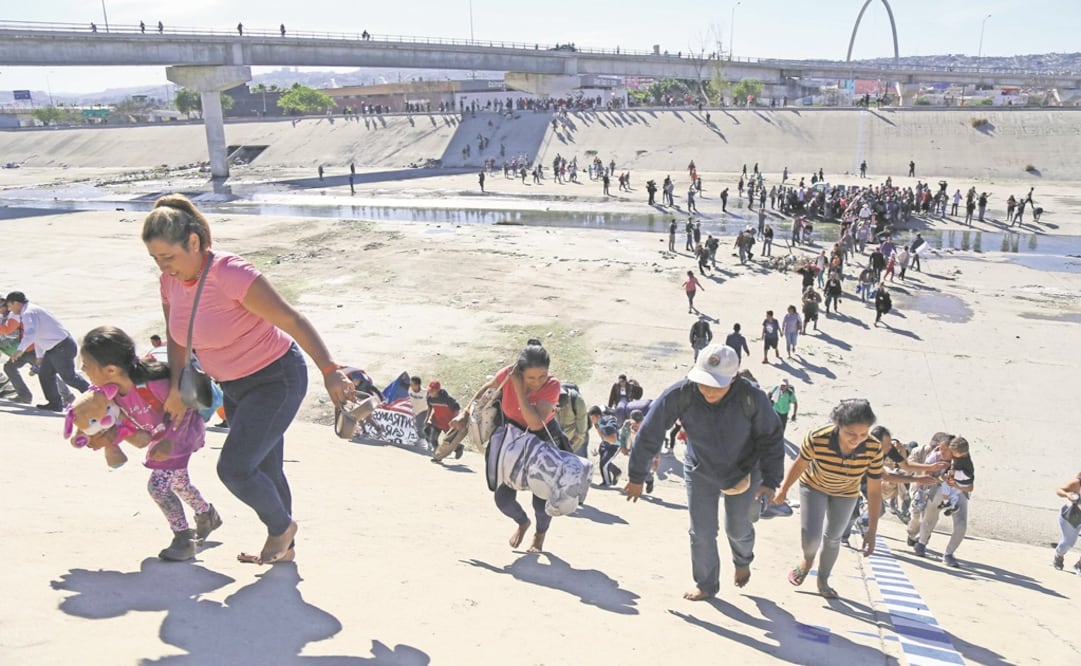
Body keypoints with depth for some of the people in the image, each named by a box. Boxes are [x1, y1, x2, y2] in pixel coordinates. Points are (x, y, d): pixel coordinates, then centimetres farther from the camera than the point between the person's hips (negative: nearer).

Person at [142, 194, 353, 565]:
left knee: (234, 467, -12)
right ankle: (283, 548, 34)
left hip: (276, 380, -8)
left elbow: (293, 320, -29)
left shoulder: (232, 275, -27)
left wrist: (329, 371, -35)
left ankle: (282, 526, 17)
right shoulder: (170, 280, -3)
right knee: (263, 469, 16)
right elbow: (176, 336, 12)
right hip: (233, 386, 8)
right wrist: (176, 387, 7)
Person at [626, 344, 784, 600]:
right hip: (700, 473, 0)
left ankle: (742, 561, 53)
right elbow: (649, 434, -21)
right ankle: (706, 585, 32)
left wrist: (770, 480, -19)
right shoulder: (679, 395, -32)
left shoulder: (751, 397, -32)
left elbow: (771, 438, -16)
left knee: (737, 528, 18)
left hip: (743, 472, 0)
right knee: (702, 533, 5)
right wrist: (637, 477, -13)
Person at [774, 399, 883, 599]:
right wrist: (783, 490, -1)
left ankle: (823, 580, 40)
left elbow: (875, 491, -22)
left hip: (845, 493, 2)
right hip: (814, 486, -2)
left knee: (833, 538, 15)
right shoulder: (817, 438, -38)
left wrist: (872, 530, -19)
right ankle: (808, 559, 26)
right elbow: (799, 465, -17)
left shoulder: (873, 449, -33)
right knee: (811, 537, -10)